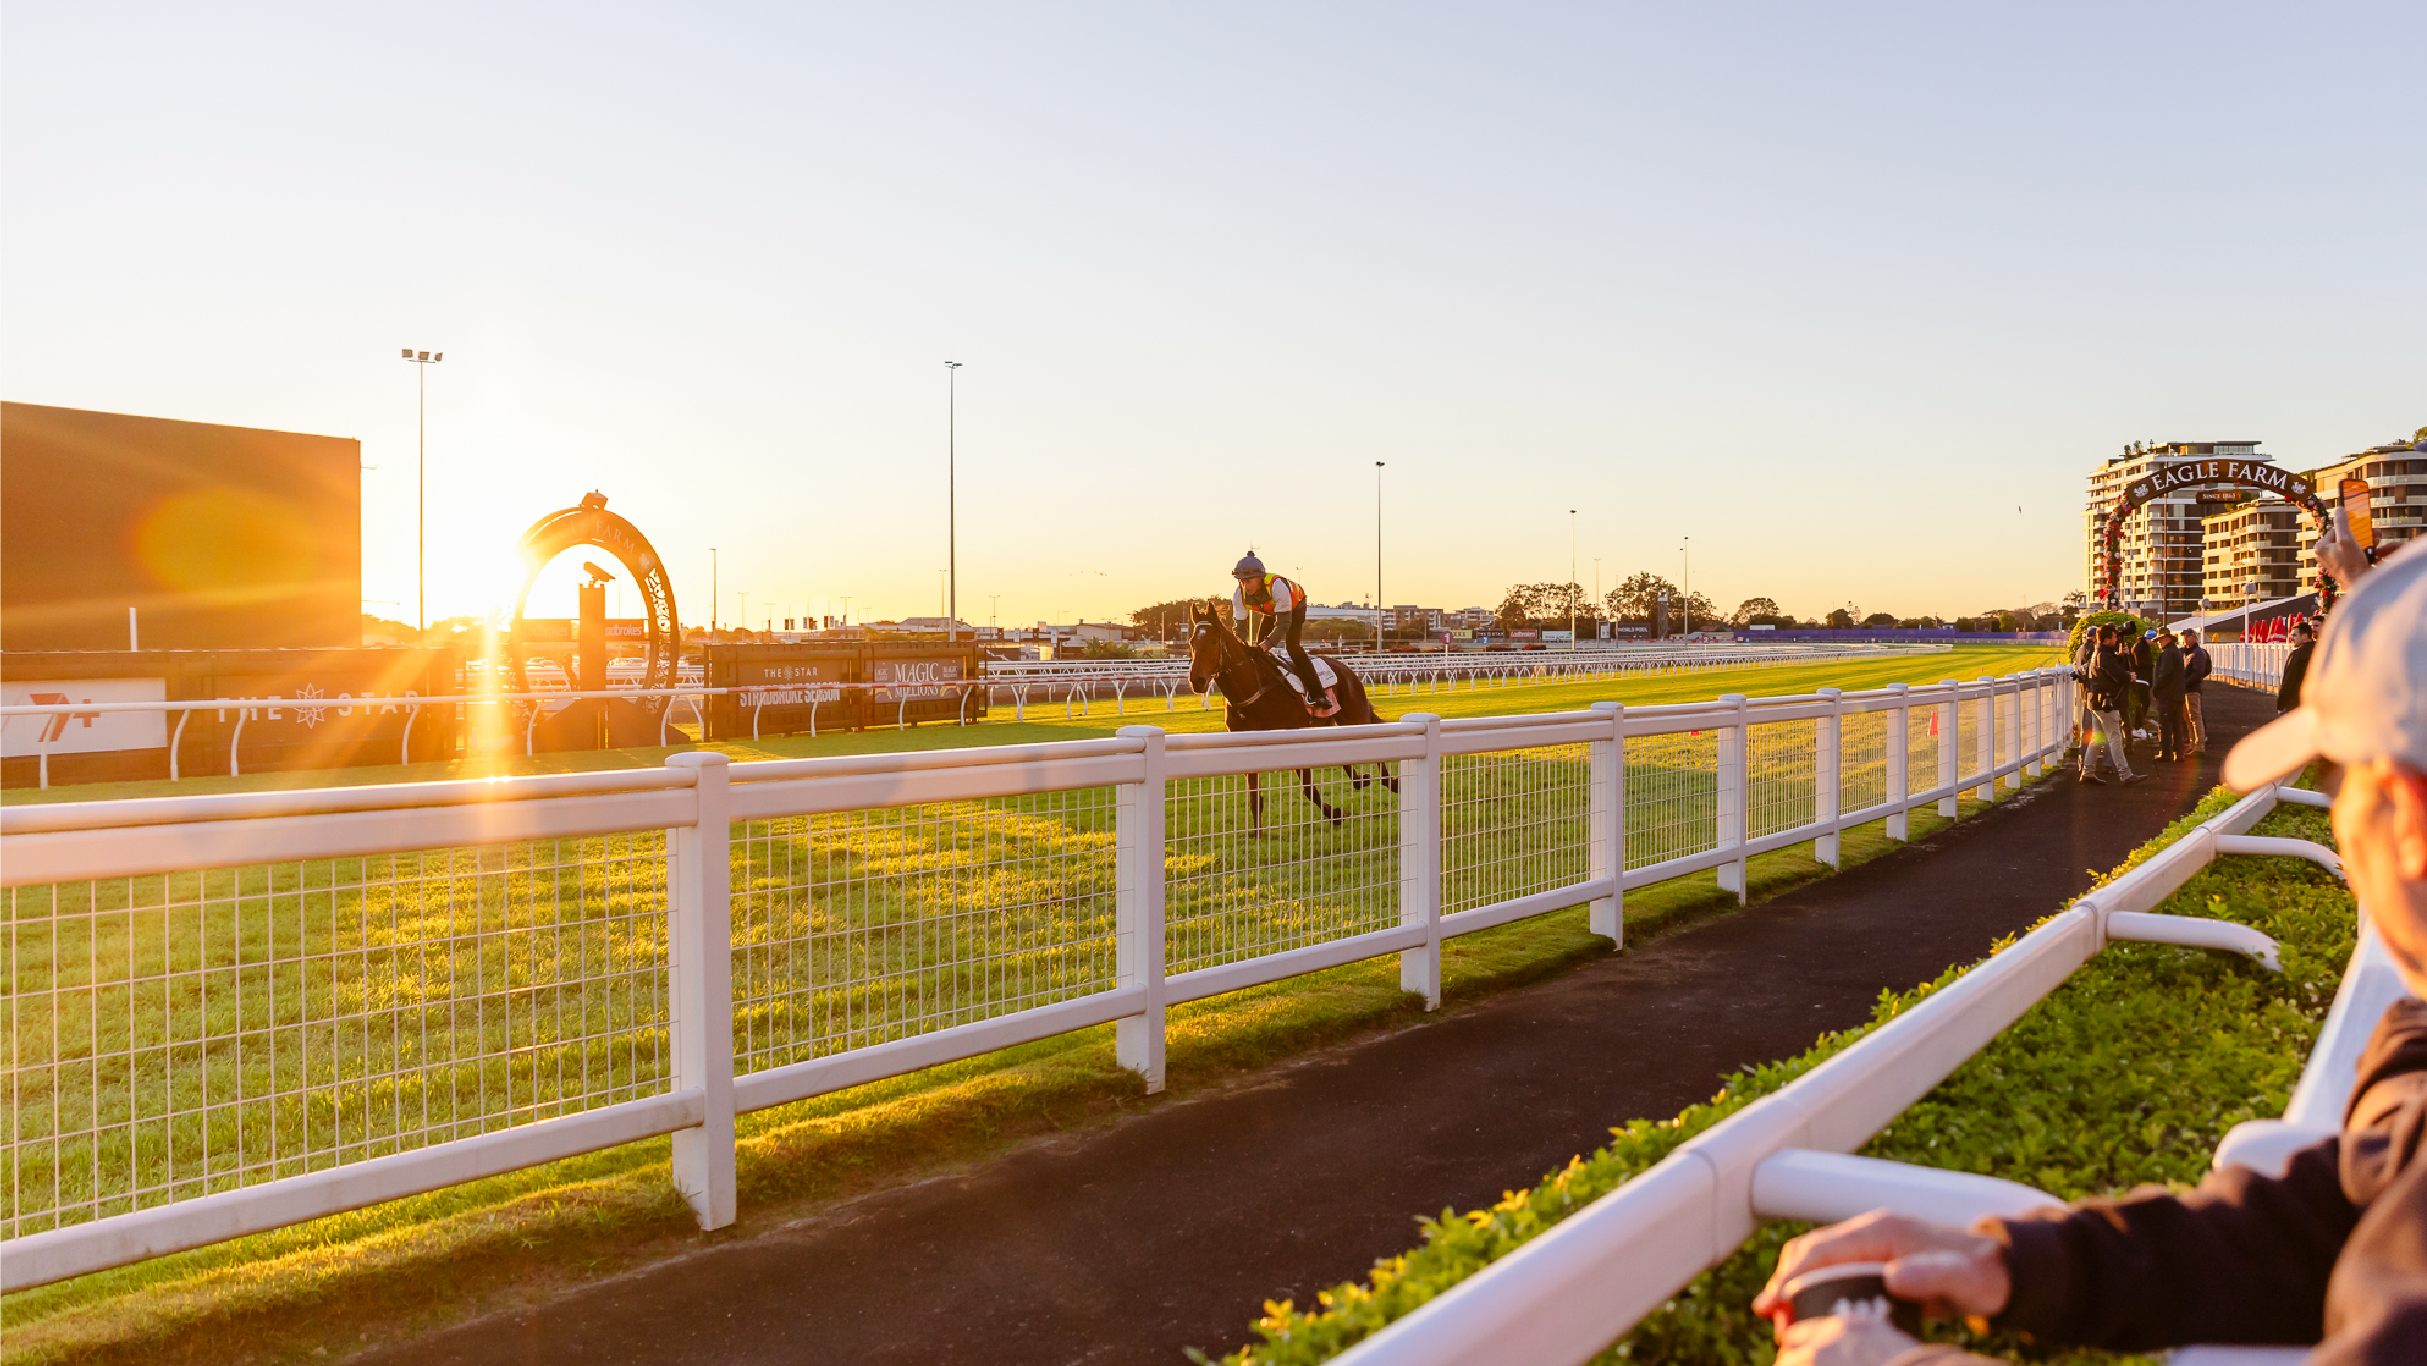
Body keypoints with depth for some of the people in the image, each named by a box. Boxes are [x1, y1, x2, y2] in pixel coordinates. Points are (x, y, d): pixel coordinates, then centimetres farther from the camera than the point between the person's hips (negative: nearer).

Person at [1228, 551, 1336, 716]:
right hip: (1270, 611, 6)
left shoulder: (1277, 586, -44)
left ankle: (1317, 693, -21)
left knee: (1292, 646, -21)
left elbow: (1284, 623, -42)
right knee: (1259, 645, -1)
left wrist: (1268, 643, -51)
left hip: (1294, 608, -6)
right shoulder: (1239, 594, -27)